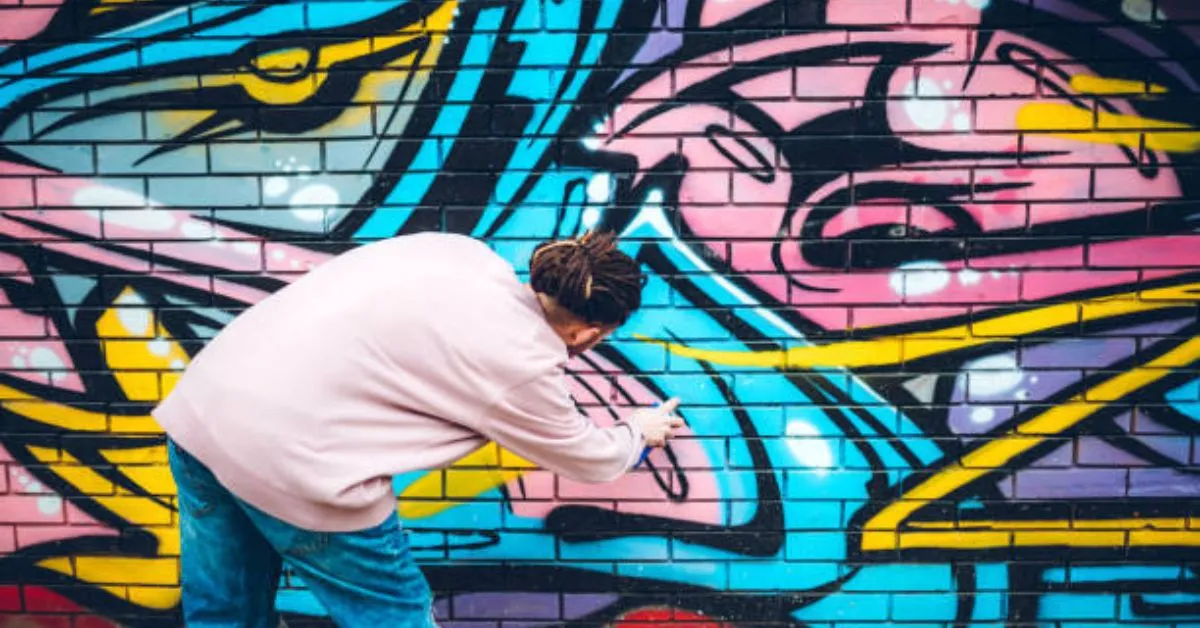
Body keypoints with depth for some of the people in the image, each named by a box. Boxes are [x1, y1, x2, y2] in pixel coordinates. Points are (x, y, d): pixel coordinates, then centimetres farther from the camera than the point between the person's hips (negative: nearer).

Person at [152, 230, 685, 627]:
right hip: (287, 456, -8)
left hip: (202, 402, 8)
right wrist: (638, 432, 35)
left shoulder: (461, 252, 11)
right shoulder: (524, 366, -5)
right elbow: (591, 459, 14)